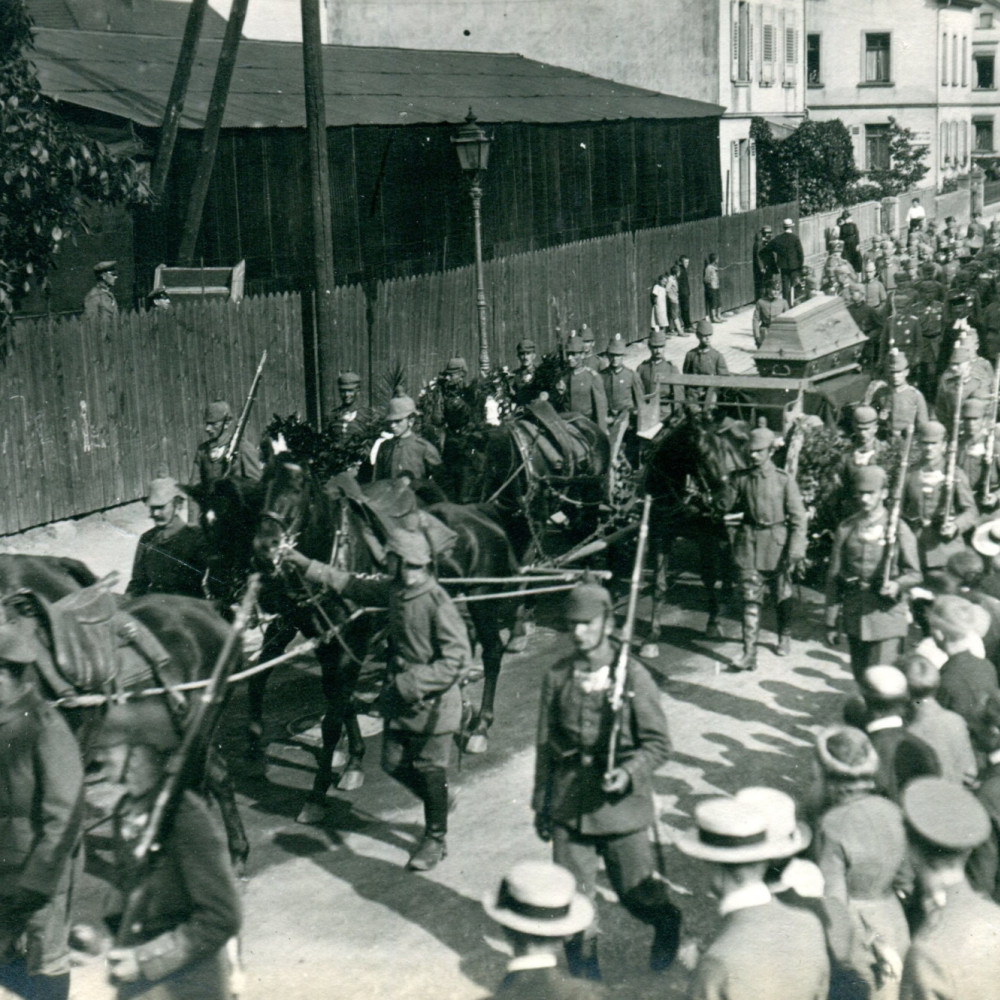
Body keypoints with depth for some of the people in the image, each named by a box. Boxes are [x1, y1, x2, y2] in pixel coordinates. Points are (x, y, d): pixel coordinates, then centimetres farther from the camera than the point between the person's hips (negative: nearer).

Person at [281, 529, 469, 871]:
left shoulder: (437, 602, -23)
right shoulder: (393, 589, 1)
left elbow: (458, 657, -24)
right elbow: (354, 586, 15)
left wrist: (416, 684, -26)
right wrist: (308, 566, 15)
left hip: (432, 702, -8)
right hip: (400, 698, 8)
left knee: (429, 769, 4)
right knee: (393, 763, 14)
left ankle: (435, 839, 23)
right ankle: (440, 801, 39)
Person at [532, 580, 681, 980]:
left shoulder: (633, 676, -8)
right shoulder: (557, 677, 1)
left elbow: (658, 742, -4)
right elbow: (545, 744, 9)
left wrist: (630, 773, -23)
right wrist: (541, 805, 11)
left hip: (621, 803, -3)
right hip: (569, 805, 3)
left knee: (636, 891, 8)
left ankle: (667, 924, 43)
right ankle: (585, 972, 28)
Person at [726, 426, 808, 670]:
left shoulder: (784, 480, -5)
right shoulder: (740, 478, 2)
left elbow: (798, 517, -6)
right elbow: (728, 506, 8)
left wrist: (796, 550, -12)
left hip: (777, 543, -1)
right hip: (749, 542, 1)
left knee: (782, 595, 14)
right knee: (750, 597, -6)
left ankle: (784, 636, 39)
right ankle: (749, 653, -9)